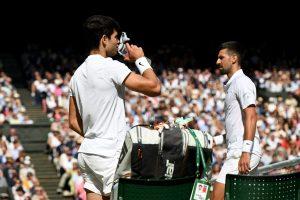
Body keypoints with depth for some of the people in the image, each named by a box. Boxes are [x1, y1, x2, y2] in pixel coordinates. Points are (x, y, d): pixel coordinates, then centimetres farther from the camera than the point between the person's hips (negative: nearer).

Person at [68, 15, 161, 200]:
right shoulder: (111, 67, -12)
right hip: (109, 155, -8)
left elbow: (74, 122, 16)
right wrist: (140, 59, -3)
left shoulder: (78, 73, 12)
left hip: (87, 151, 8)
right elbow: (154, 87, -16)